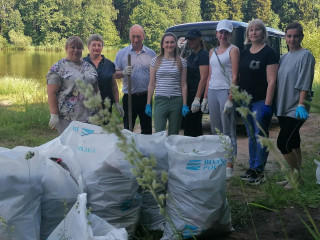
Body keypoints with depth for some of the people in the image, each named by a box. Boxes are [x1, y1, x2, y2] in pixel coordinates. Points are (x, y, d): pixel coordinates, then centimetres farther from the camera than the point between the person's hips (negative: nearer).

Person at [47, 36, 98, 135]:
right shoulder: (58, 67, -1)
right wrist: (54, 115, -13)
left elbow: (96, 90, 17)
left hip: (89, 116, 4)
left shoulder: (88, 66, 14)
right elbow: (51, 93, -7)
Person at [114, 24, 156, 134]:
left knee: (147, 129, 8)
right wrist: (123, 73, -18)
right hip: (129, 97, -1)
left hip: (146, 96, 1)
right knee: (127, 128, 4)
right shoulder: (122, 53, 5)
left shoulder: (151, 54, 8)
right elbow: (115, 74, 3)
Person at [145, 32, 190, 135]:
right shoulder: (155, 61, 7)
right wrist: (148, 104, 5)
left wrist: (185, 105, 0)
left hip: (176, 101, 1)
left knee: (173, 135, 6)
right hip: (160, 101, 0)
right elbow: (152, 84, 8)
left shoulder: (182, 62, 6)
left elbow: (183, 85, 6)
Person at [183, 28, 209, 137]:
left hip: (197, 94, -9)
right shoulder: (191, 55, 17)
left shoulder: (203, 55, -9)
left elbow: (203, 78, -16)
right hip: (189, 95, 9)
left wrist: (197, 99, -23)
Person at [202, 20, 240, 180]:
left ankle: (229, 166, -2)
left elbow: (235, 77, -10)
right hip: (212, 91, 7)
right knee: (215, 129, 11)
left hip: (226, 91, -7)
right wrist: (205, 97, 13)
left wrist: (230, 99, -17)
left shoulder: (233, 50, -3)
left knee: (228, 130, -5)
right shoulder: (212, 52, 17)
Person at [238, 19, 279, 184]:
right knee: (251, 136, 13)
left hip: (261, 101, -7)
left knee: (260, 136, -2)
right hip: (246, 101, 7)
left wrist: (267, 104, -19)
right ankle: (252, 167, 22)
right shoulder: (244, 53, 12)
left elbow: (272, 81, -13)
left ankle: (259, 171, 6)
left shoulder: (269, 53, -8)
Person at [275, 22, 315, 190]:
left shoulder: (305, 55, -8)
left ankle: (297, 177, 4)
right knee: (293, 144, 13)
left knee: (283, 143, -11)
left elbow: (304, 84, -16)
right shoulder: (284, 57, 15)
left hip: (296, 110, -8)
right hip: (283, 108, 8)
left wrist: (301, 104, -24)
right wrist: (274, 104, 15)